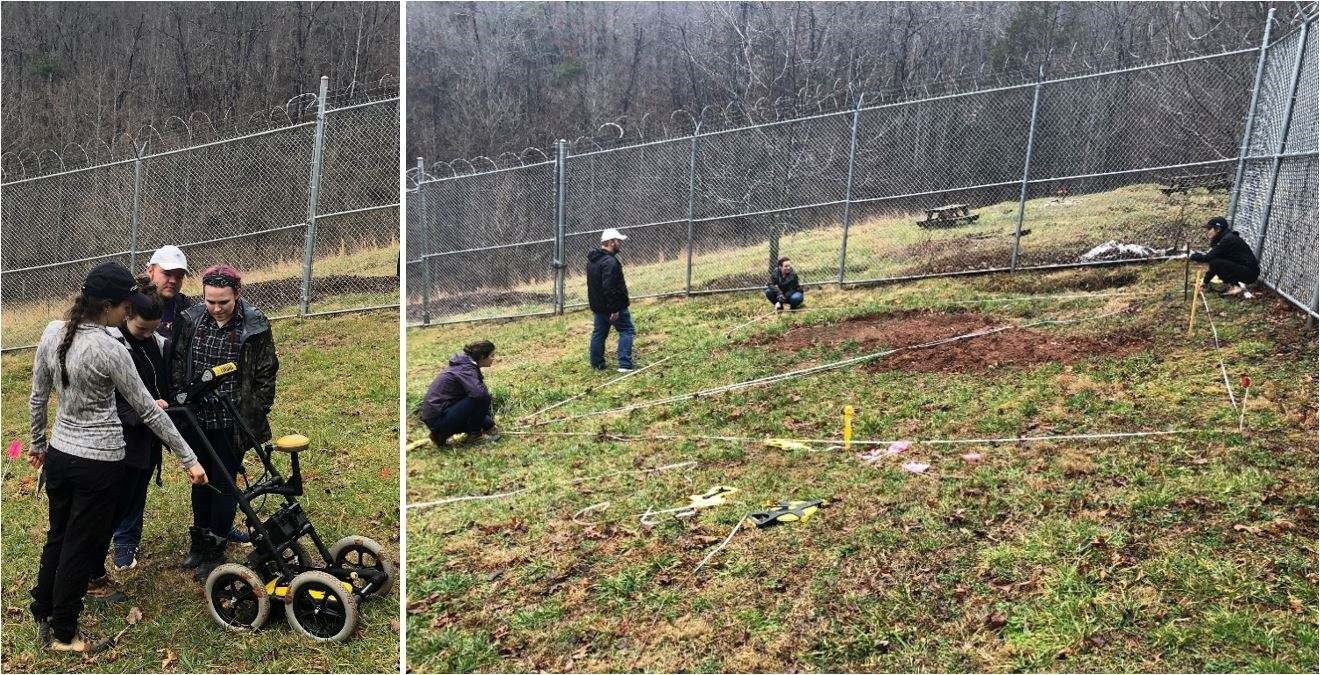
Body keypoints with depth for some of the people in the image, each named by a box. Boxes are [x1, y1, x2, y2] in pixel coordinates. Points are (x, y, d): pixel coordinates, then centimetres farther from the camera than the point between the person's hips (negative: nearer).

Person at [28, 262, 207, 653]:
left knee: (58, 537, 23)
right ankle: (63, 634, 23)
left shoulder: (53, 333, -2)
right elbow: (148, 411, -16)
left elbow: (37, 397, 8)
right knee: (81, 548, 9)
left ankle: (42, 616, 40)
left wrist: (37, 444, 24)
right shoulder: (110, 349, -21)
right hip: (98, 465, -7)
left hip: (58, 456, 7)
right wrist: (189, 459, -9)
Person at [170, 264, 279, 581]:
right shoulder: (190, 320, -2)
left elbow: (265, 376, -5)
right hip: (196, 418, 4)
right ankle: (199, 540, 33)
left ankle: (215, 550, 18)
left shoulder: (255, 327, -11)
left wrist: (254, 416, -6)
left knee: (224, 484, 5)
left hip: (232, 423, -4)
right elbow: (178, 365, 9)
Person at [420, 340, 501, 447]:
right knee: (482, 398, -17)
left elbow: (475, 390, 21)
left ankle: (441, 435, 13)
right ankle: (474, 434, 2)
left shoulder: (465, 363, 14)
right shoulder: (466, 368, -16)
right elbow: (479, 393, -33)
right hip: (438, 419, -10)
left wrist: (489, 421, 20)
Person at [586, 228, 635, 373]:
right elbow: (609, 288, -28)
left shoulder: (593, 259, 11)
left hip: (597, 305, 9)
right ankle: (625, 364, -6)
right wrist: (614, 309, -24)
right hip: (613, 306, -9)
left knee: (599, 333, 15)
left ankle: (597, 364, 22)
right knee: (627, 331, 0)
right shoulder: (610, 262, -22)